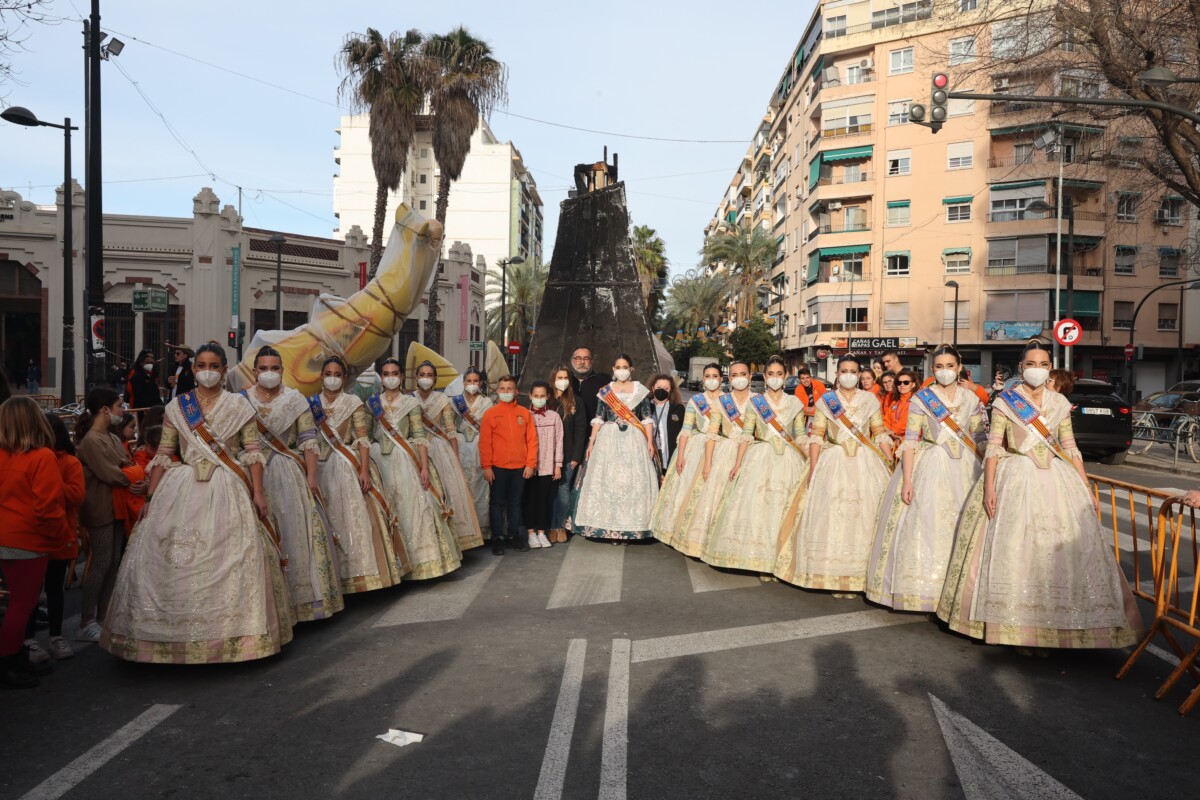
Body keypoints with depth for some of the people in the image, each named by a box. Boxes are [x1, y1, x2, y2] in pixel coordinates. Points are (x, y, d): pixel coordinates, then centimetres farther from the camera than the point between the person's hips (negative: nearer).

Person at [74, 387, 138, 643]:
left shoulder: (112, 438, 14)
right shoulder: (91, 440, -13)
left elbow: (128, 465, 11)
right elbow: (108, 473, -19)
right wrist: (134, 483, -7)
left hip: (116, 507, 9)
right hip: (100, 508, -9)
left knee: (113, 562, 10)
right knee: (102, 562, -6)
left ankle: (102, 617, 18)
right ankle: (86, 623, 1)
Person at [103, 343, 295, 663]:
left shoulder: (239, 405, 4)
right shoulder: (176, 407, 8)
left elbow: (253, 451, 1)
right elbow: (163, 454, 8)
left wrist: (258, 492, -7)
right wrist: (151, 497, 3)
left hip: (226, 491, -2)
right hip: (182, 490, 2)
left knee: (229, 559, -2)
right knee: (174, 560, 0)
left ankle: (231, 632, 12)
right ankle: (175, 633, 15)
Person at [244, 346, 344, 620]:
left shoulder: (295, 399, 3)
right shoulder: (242, 400, 6)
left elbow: (308, 440, -2)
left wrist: (311, 477, -10)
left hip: (290, 475, -1)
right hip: (254, 474, 1)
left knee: (297, 531, -3)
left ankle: (301, 596, 9)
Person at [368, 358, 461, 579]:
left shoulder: (410, 402, 2)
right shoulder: (372, 402, 11)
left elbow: (420, 437, -4)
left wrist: (424, 467, -12)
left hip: (405, 461, -2)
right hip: (380, 460, 3)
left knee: (412, 507, -4)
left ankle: (420, 560, 6)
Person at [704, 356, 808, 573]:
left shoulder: (795, 403, 7)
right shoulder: (755, 402, 4)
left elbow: (801, 437, 8)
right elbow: (746, 435, 1)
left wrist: (810, 463, -1)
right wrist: (737, 463, -6)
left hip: (788, 461, 1)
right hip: (761, 459, -1)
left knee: (784, 509, 1)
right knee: (756, 505, -5)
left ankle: (780, 558, 9)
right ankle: (756, 555, 5)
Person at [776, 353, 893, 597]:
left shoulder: (870, 400, 7)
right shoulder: (826, 401, 4)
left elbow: (880, 435, 7)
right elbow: (816, 437, 1)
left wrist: (891, 465, -1)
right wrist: (813, 470, -6)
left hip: (866, 464, 1)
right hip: (834, 464, -1)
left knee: (864, 517, 0)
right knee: (833, 517, -1)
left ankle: (860, 575, 9)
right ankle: (835, 575, 7)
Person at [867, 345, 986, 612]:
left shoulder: (972, 399, 8)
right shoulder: (921, 398, 0)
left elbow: (980, 439, 10)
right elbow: (910, 440, -5)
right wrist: (907, 480, -13)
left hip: (963, 469, 2)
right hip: (928, 467, -2)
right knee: (923, 525, -4)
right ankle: (921, 590, 5)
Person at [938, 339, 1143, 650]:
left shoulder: (1060, 403, 10)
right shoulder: (1005, 401, 1)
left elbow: (1070, 448, 12)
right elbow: (993, 446, -3)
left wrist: (1087, 490, 6)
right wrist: (989, 487, -13)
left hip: (1055, 480, 4)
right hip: (1016, 480, -3)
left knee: (1061, 549, 0)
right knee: (1015, 550, -5)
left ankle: (1053, 626, 12)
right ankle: (1019, 627, 4)